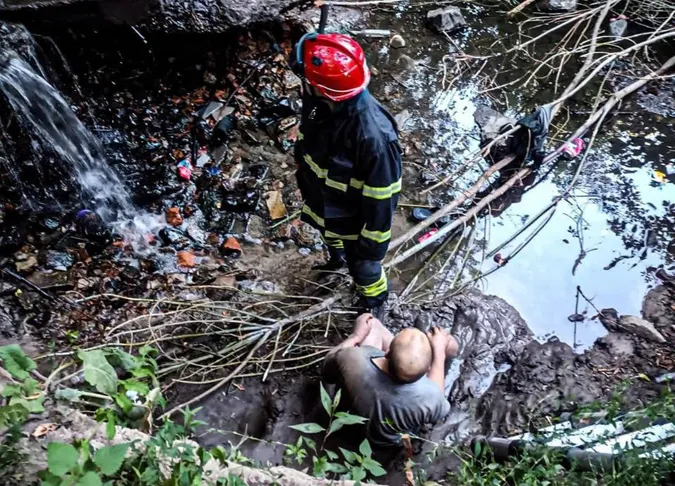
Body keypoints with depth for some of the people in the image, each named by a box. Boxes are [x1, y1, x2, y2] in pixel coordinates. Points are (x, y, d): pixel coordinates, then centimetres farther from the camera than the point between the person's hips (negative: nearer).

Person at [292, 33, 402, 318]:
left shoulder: (373, 135, -43)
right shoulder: (317, 102, -22)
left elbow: (381, 198, -31)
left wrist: (373, 242, -19)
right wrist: (302, 173, 17)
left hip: (353, 217, -6)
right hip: (321, 202, 7)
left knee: (363, 266, 21)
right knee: (330, 236, 38)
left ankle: (374, 305, 54)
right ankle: (336, 257, 74)